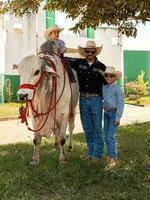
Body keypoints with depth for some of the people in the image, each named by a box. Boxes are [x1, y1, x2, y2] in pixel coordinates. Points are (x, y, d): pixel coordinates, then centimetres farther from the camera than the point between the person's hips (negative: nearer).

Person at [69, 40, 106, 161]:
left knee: (97, 127, 3)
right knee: (87, 128, 11)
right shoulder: (78, 63, 3)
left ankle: (98, 153, 13)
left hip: (96, 99, -3)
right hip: (83, 99, 3)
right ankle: (90, 152, 24)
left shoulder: (101, 67, -1)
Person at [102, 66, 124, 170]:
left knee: (110, 136, -11)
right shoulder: (103, 87, 6)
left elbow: (120, 103, -12)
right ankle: (109, 155, 24)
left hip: (114, 113, -6)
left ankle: (113, 158, -2)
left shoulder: (117, 89, -10)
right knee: (107, 137, 11)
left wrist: (118, 118, -14)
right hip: (106, 113, 6)